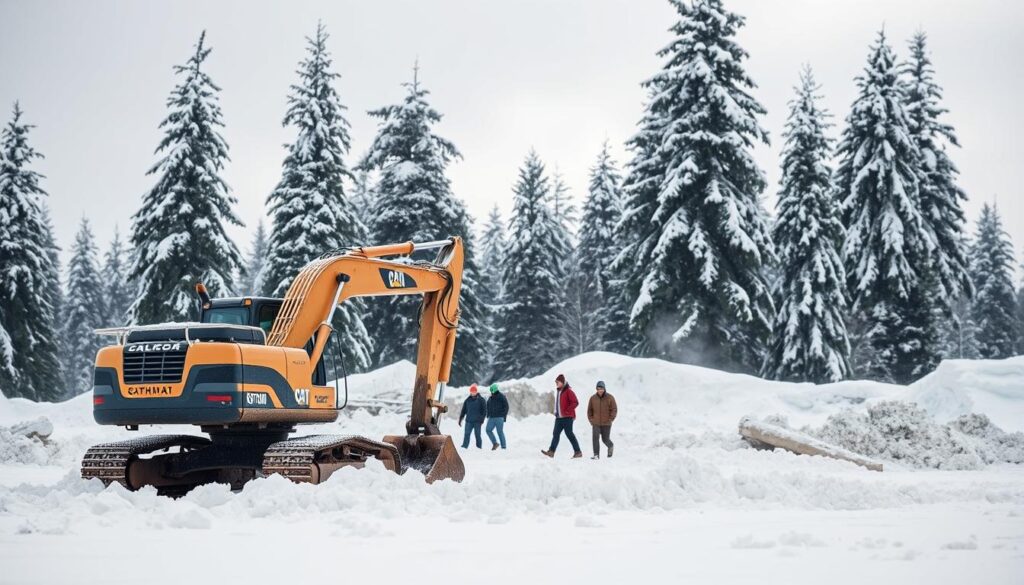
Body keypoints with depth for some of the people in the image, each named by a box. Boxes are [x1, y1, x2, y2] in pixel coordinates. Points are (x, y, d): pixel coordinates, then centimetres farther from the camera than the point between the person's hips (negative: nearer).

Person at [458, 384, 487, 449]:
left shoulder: (481, 400, 2)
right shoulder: (467, 400, 11)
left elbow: (484, 411, 1)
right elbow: (463, 411, 15)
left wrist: (482, 419, -9)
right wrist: (460, 419, 12)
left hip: (477, 421, -3)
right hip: (469, 421, 3)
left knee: (477, 434, -1)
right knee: (467, 434, -8)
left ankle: (479, 446, 10)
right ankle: (465, 446, -11)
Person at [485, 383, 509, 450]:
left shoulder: (502, 397, -5)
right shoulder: (490, 398, 13)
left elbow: (506, 407, -6)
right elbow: (488, 408, 22)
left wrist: (504, 417, -12)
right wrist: (488, 416, 14)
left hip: (499, 418, -6)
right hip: (491, 418, 6)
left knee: (500, 432, -6)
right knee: (488, 430, -5)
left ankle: (503, 446, 0)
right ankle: (495, 443, 5)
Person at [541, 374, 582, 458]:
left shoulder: (568, 391, -11)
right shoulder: (558, 391, 15)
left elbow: (575, 402, -17)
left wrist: (567, 411, -17)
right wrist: (556, 411, 15)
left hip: (567, 417, -8)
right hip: (559, 417, 8)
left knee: (569, 434, -6)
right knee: (556, 433, 1)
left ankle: (578, 452, 2)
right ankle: (551, 451, -2)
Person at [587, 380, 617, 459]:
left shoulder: (610, 398, -5)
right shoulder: (593, 398, 0)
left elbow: (614, 409, -2)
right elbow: (589, 410, 10)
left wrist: (610, 419, -9)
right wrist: (591, 419, 1)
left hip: (606, 424, -1)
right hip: (596, 423, 1)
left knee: (605, 439, 7)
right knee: (595, 438, -13)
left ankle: (611, 446, 40)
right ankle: (596, 455, -8)